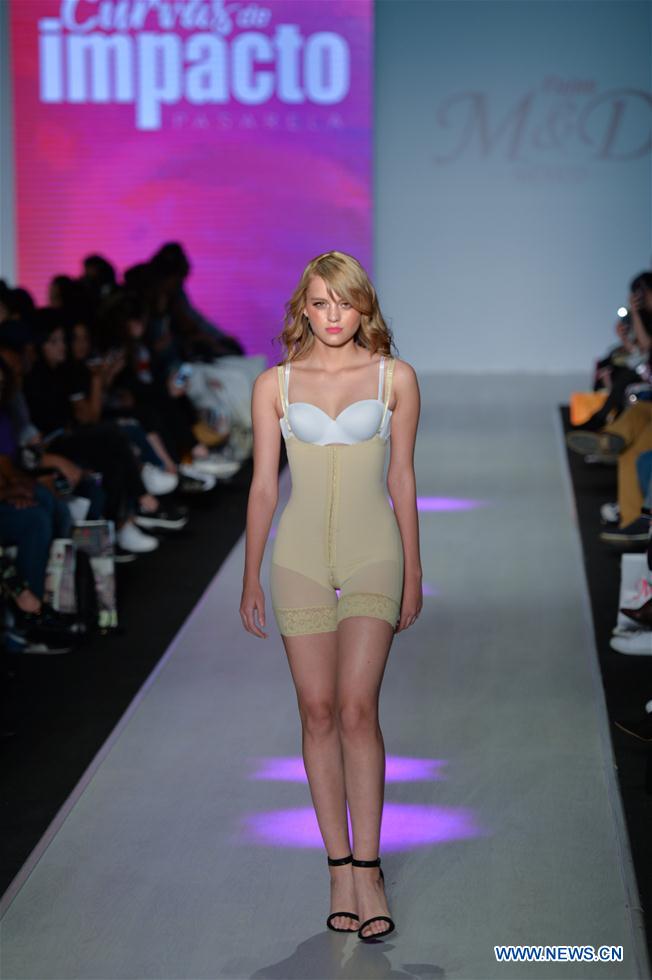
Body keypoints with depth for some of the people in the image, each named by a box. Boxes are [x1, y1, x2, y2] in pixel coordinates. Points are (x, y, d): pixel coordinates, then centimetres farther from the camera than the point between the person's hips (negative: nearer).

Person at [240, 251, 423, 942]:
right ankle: (340, 866, 9)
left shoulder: (395, 378, 2)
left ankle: (367, 870, -7)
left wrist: (412, 572, 9)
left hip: (373, 553, -1)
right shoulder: (275, 385, 4)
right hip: (300, 555, 1)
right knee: (318, 714, 2)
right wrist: (251, 578, 8)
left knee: (357, 708, -12)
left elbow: (401, 479, 7)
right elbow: (263, 486, 8)